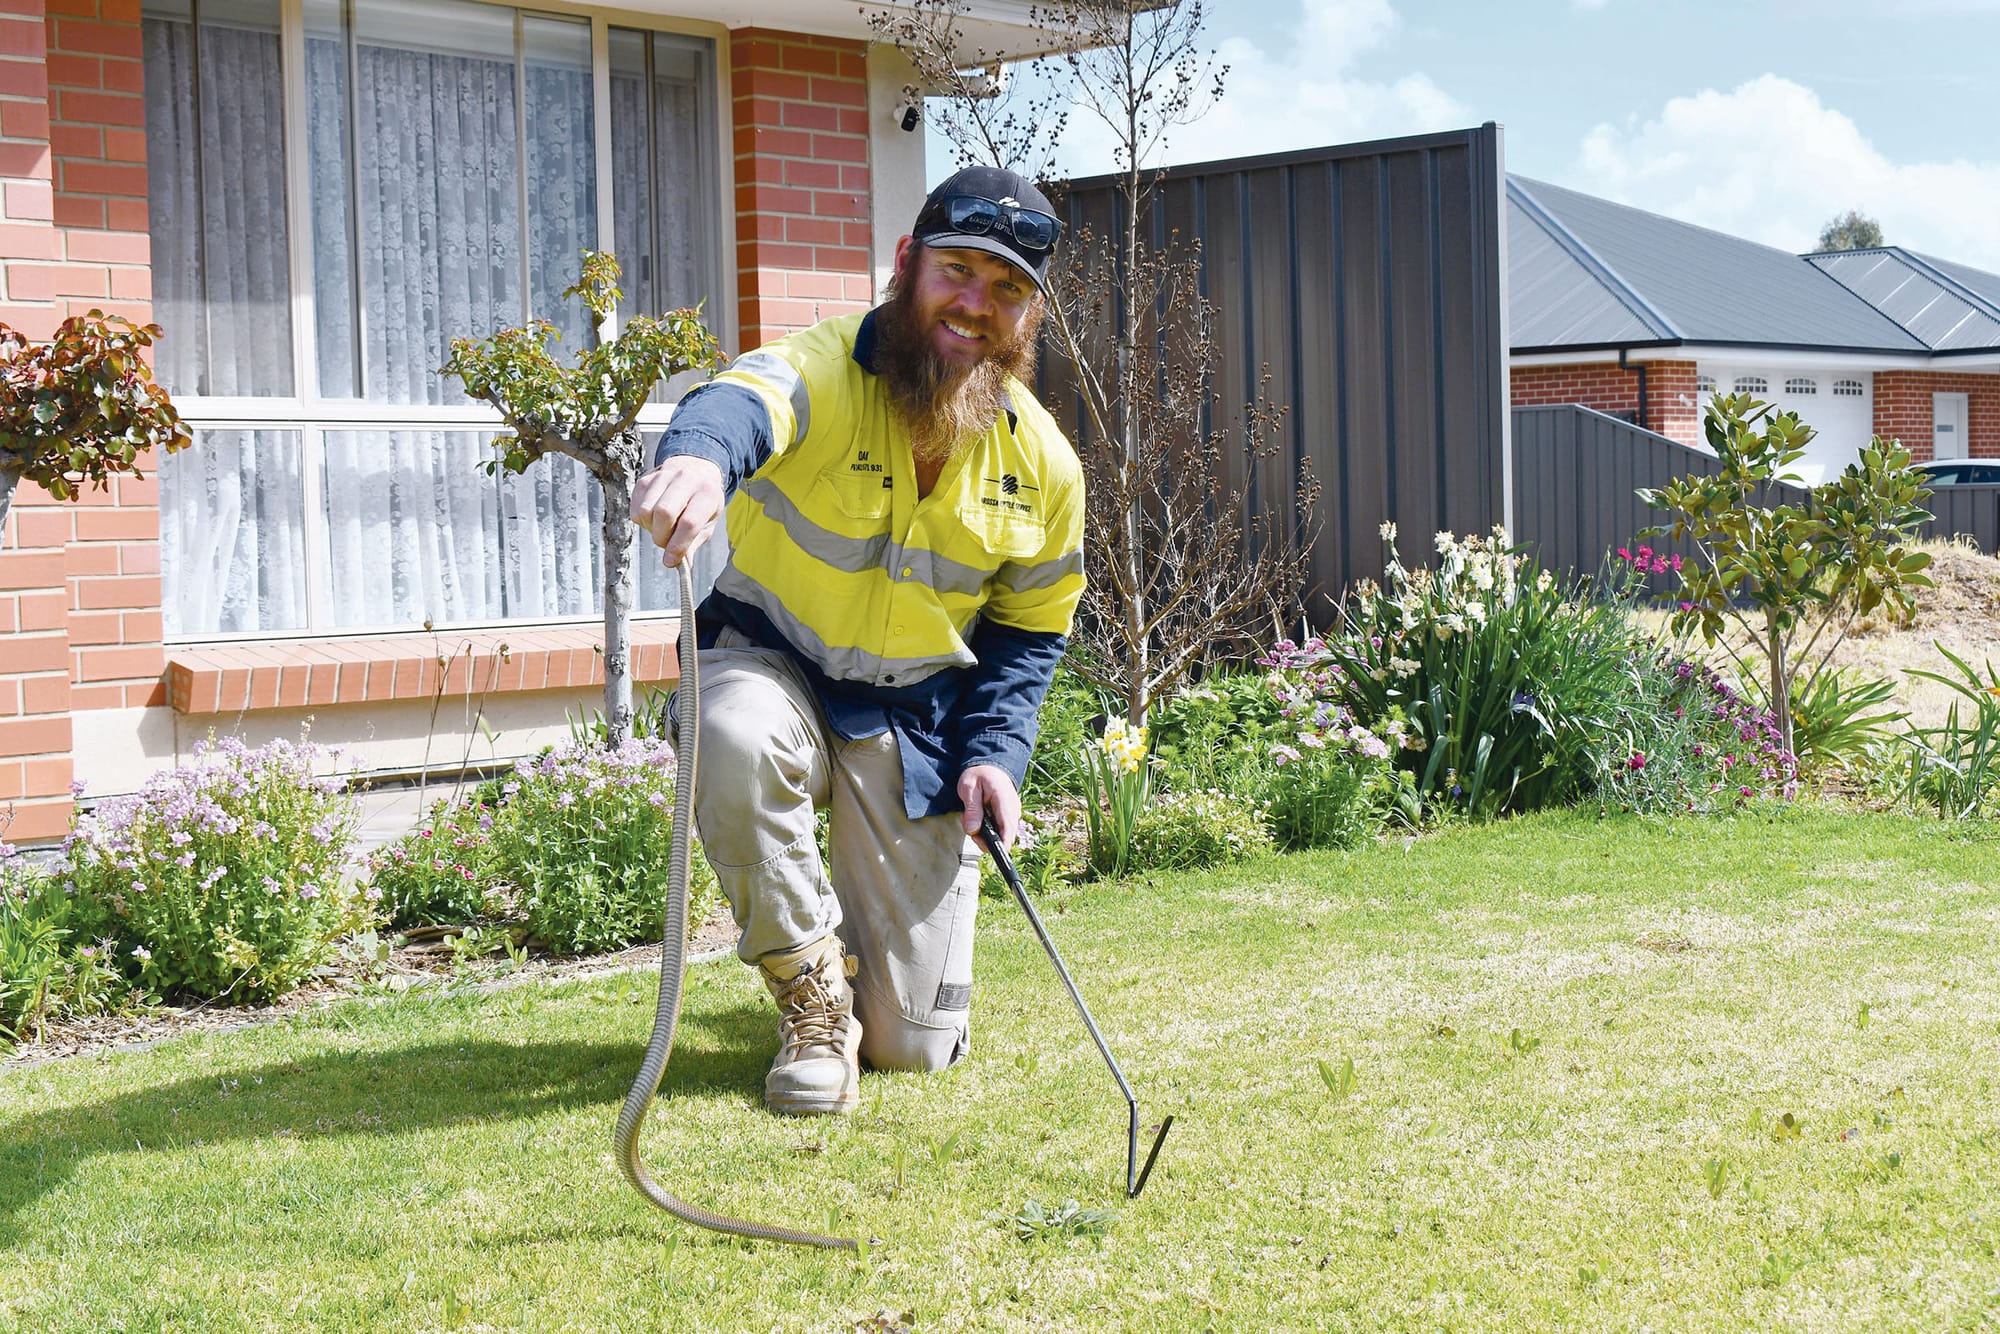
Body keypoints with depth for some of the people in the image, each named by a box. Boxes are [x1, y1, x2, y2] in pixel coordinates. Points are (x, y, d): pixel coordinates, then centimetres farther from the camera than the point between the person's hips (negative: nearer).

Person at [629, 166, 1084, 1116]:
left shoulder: (1042, 461, -3)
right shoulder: (823, 370, -18)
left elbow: (1031, 627, 10)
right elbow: (748, 401, -44)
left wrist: (994, 752, -7)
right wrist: (702, 453, -69)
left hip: (918, 724, 2)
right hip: (772, 668, -2)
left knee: (913, 1046, -3)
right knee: (739, 738, -42)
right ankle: (812, 987, -15)